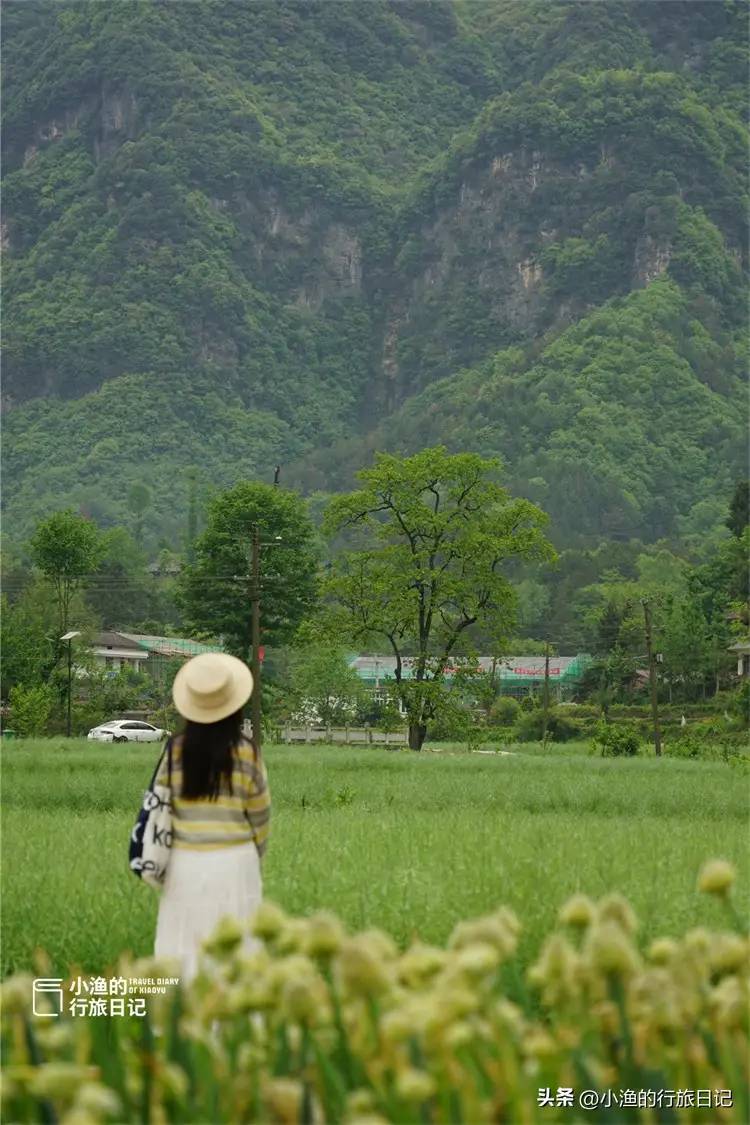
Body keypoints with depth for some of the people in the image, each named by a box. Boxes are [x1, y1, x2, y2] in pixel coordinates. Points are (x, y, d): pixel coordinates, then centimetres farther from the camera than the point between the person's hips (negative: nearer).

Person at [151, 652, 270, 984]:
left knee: (181, 950, 8)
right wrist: (255, 853, 18)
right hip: (234, 862, -2)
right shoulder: (245, 753, -8)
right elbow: (259, 813, 0)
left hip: (184, 864, 2)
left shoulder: (176, 751, -3)